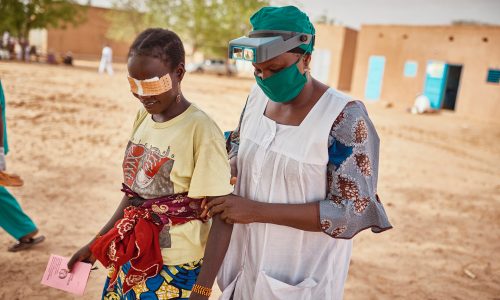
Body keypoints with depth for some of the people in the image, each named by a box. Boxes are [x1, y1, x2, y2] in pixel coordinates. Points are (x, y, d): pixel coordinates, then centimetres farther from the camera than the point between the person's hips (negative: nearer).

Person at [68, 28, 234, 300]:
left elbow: (222, 217, -19)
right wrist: (95, 244, 14)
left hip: (174, 269, -6)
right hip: (130, 258, 6)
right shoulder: (143, 118, 0)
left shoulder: (201, 130, -21)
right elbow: (135, 191, 9)